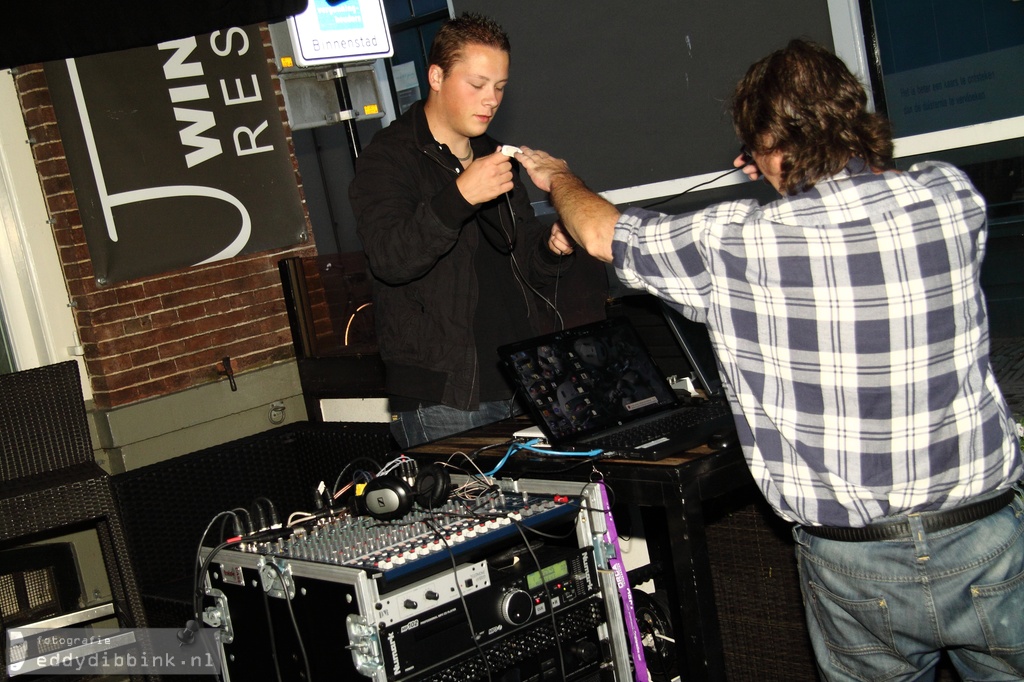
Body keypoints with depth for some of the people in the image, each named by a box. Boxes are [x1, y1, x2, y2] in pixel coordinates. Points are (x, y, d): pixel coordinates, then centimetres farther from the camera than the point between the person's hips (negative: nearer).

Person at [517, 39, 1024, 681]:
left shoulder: (738, 245, -14)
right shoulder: (953, 195, -7)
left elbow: (600, 231, 5)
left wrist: (557, 176, 25)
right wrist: (800, 185, 22)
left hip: (856, 564, -2)